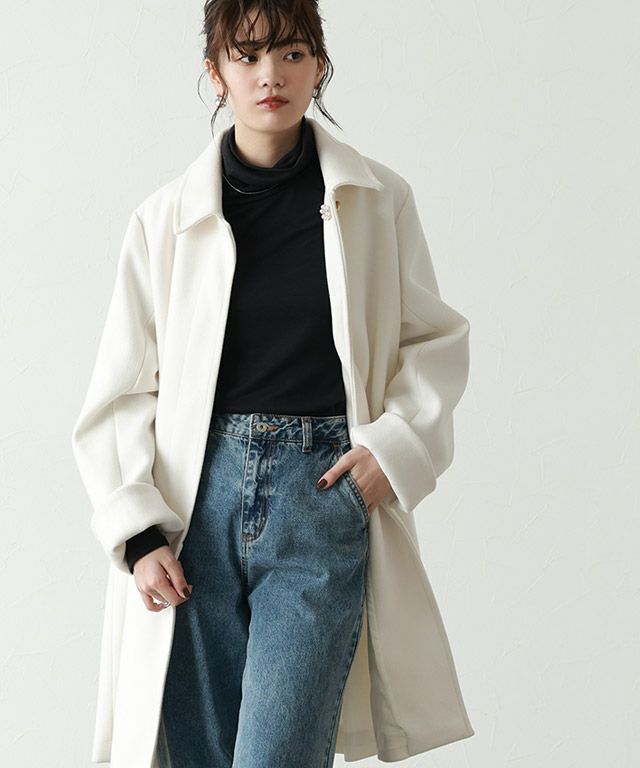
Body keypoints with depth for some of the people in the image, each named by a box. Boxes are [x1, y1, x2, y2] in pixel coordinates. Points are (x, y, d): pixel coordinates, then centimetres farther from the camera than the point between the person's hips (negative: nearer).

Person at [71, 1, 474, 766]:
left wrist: (398, 441, -3)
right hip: (198, 500, 1)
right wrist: (137, 532, -5)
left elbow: (436, 338, 14)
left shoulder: (378, 200, 4)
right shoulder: (168, 217, 4)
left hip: (324, 492, -1)